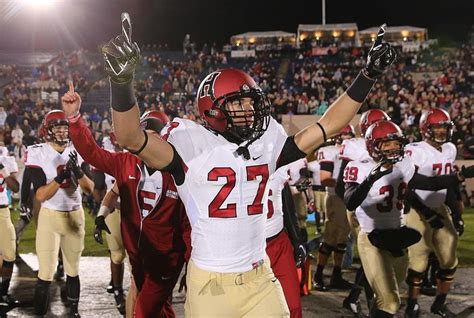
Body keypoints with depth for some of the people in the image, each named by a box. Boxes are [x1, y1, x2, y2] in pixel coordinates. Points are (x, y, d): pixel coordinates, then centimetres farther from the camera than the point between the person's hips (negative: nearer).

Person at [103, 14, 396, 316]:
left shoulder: (267, 143, 5)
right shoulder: (193, 145, -10)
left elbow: (328, 125, 9)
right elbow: (132, 138, -24)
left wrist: (369, 75, 5)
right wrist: (122, 82, -39)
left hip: (260, 279, 4)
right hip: (211, 283, -4)